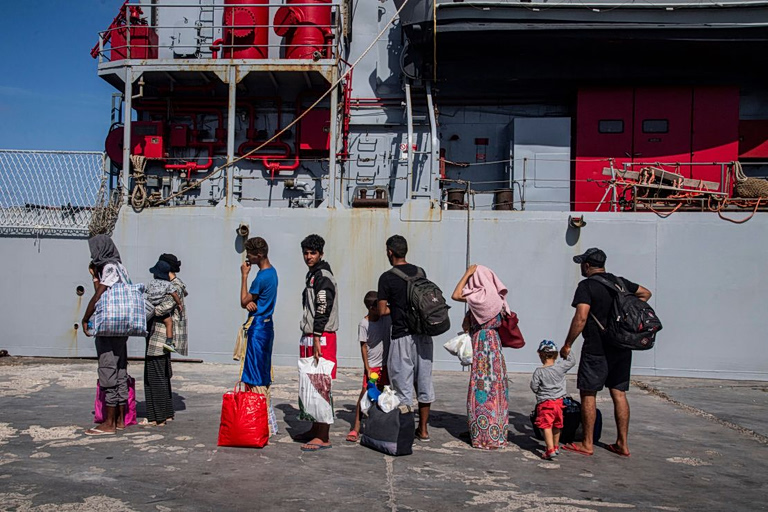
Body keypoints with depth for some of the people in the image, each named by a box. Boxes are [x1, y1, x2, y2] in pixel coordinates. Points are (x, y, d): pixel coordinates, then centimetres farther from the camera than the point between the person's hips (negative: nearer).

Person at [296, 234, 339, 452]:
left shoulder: (323, 276, -11)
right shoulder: (312, 275, 20)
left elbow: (323, 310, -19)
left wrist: (316, 339, -23)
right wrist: (309, 339, 20)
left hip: (321, 338, -10)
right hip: (311, 337, 10)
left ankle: (323, 438, -6)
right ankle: (316, 429, 25)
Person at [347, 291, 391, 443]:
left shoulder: (387, 318, -3)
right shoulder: (364, 324, -13)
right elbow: (363, 347, -11)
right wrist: (368, 369, -12)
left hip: (386, 364, 4)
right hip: (372, 365, -4)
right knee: (365, 394, -7)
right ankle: (356, 428, -4)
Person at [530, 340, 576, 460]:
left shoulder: (539, 371, -14)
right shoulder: (561, 366, -6)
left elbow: (534, 387, -9)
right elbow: (572, 361, 12)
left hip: (545, 402, -5)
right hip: (558, 401, 5)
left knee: (546, 426, -5)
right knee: (557, 426, 20)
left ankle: (550, 449, -17)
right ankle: (556, 446, 36)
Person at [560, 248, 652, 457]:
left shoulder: (586, 286, -10)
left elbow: (581, 317, -20)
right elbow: (645, 293, 26)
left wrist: (567, 344, -13)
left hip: (597, 349, -7)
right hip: (622, 349, 7)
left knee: (588, 393, 2)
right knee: (619, 394, 11)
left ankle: (587, 444, 6)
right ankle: (622, 444, 15)